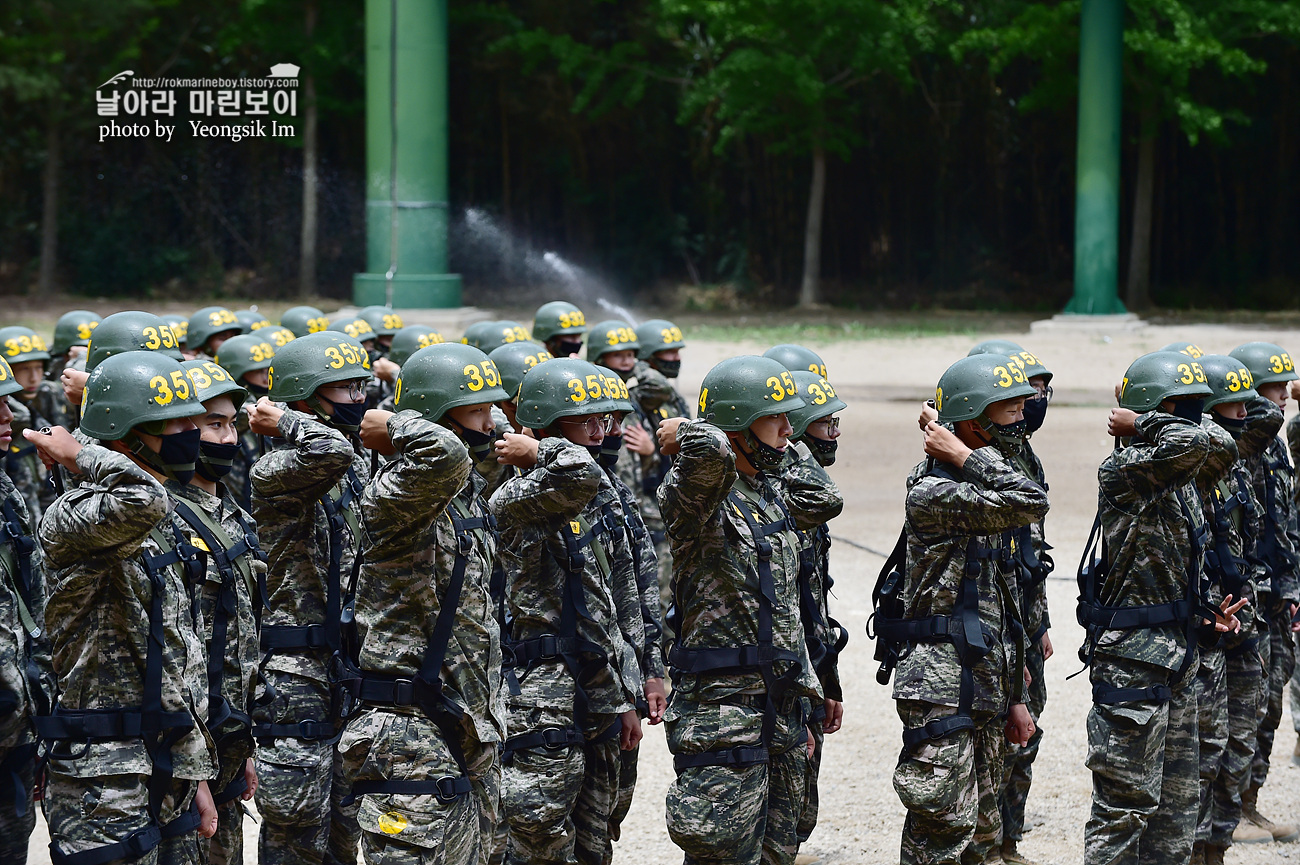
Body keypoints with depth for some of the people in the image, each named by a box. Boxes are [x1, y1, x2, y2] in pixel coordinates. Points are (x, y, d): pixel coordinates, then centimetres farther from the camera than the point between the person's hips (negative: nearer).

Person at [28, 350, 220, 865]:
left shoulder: (166, 527, 16)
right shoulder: (72, 521, -13)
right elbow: (142, 499, -38)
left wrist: (195, 774, 19)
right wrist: (82, 456, -18)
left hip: (169, 771, 9)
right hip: (107, 780, -9)